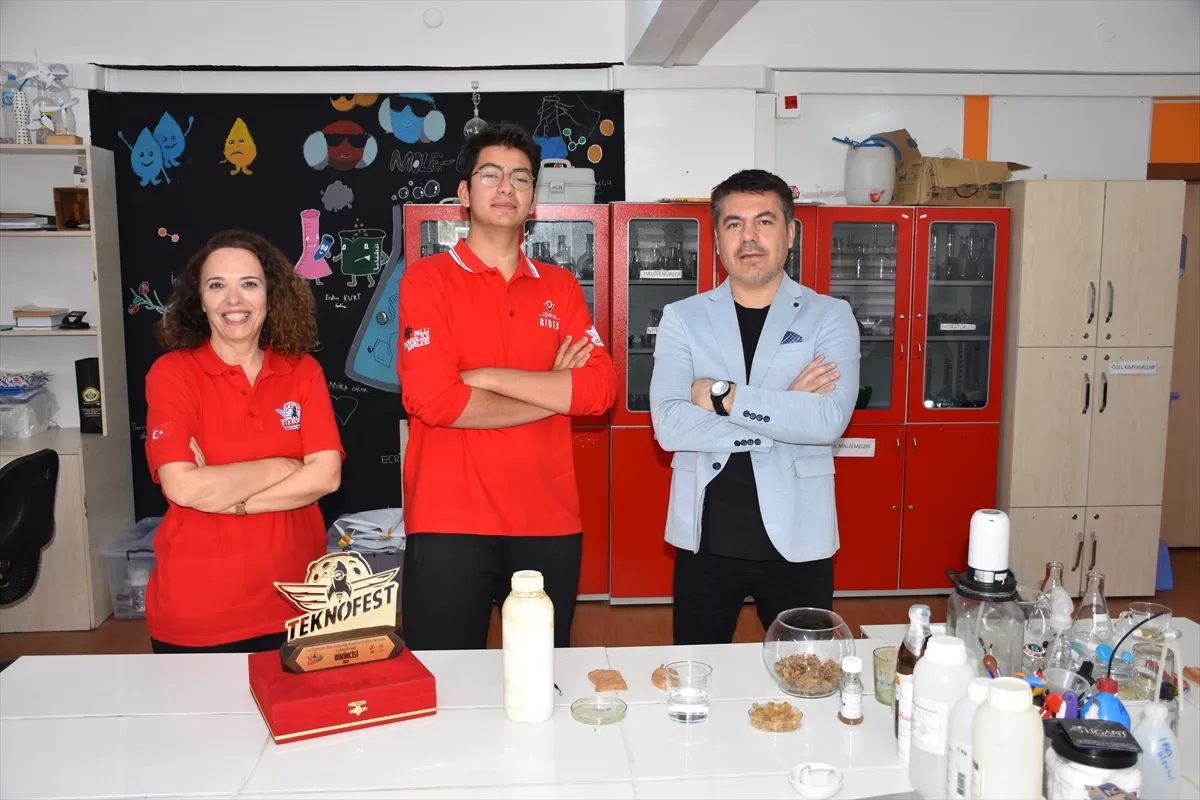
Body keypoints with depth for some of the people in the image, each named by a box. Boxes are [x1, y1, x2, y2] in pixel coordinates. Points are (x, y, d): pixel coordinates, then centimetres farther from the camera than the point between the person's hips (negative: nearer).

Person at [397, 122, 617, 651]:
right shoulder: (426, 280, -1)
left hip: (550, 523, 4)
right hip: (450, 523, -3)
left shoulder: (560, 286, 10)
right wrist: (555, 390, -6)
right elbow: (432, 399, -15)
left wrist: (487, 377, -11)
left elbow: (601, 388, -3)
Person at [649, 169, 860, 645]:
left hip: (797, 539, 0)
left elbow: (830, 419, -17)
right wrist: (785, 414, -15)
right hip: (706, 539, 1)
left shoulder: (829, 317, -1)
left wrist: (722, 396, -16)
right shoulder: (682, 319, 1)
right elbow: (669, 426, -13)